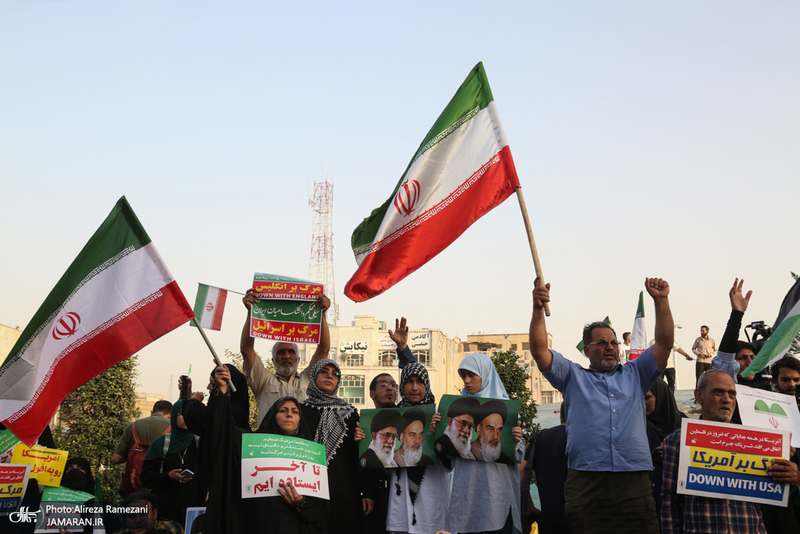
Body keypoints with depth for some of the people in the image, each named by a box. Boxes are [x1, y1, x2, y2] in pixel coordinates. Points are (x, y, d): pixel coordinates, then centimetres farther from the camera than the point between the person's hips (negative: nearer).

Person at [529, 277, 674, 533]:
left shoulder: (634, 374, 23)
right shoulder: (573, 376, 17)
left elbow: (664, 344, 13)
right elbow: (539, 351, 5)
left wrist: (661, 301, 3)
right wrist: (538, 309, -7)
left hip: (634, 483, 2)